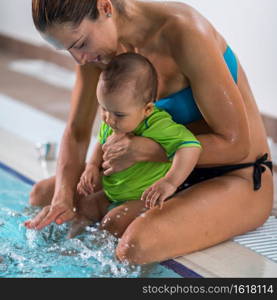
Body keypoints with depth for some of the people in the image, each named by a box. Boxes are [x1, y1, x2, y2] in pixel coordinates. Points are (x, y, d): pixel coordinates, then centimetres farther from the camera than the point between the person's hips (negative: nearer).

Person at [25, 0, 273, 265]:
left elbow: (235, 144, -24)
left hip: (238, 182, -7)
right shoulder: (94, 41, -6)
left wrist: (142, 150, -28)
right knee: (44, 193, 2)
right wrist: (63, 196, -16)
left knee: (136, 244, -32)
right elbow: (77, 132, 2)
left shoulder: (182, 33, -27)